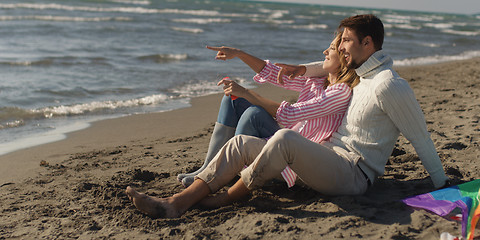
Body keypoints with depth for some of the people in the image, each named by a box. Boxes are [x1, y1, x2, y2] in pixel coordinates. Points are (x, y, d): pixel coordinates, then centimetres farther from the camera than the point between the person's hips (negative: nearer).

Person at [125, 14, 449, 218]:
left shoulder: (389, 86, -13)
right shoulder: (364, 72, 15)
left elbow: (420, 136, -8)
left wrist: (443, 184, -3)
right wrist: (304, 69, 30)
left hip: (352, 174, -10)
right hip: (332, 157, 10)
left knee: (285, 138, -37)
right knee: (241, 144, -4)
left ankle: (228, 197, -17)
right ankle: (176, 203, -14)